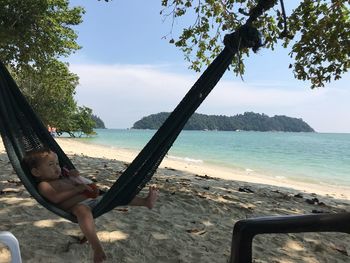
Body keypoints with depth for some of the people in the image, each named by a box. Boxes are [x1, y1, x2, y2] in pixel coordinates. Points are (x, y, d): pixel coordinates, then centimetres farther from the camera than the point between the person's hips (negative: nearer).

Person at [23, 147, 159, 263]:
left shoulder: (63, 178, 28)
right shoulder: (44, 185, 4)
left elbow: (85, 186, 34)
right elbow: (56, 198, -17)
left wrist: (76, 177, 15)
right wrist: (77, 189, -13)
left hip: (92, 198, 9)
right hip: (77, 205, -9)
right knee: (83, 210, -43)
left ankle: (146, 201, 0)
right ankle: (97, 248, -59)